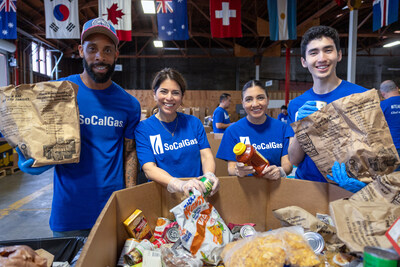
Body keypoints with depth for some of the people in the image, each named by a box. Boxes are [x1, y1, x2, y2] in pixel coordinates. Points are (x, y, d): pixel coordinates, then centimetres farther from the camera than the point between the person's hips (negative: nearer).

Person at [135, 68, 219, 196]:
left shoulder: (194, 123, 8)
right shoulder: (143, 128, -1)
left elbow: (206, 155, 1)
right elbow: (149, 169, -11)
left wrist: (209, 176, -22)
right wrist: (180, 185, -29)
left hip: (197, 194, 0)